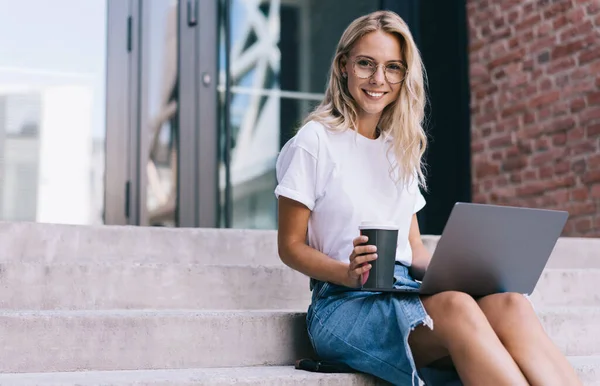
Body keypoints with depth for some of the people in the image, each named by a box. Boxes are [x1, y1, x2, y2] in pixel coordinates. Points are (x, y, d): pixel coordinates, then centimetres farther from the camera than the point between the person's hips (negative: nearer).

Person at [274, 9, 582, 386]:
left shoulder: (401, 148, 20)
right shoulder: (315, 140, 2)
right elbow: (291, 245, 0)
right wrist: (349, 274, -19)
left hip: (407, 296, 5)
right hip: (344, 301, -5)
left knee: (510, 305, -28)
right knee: (456, 306, -36)